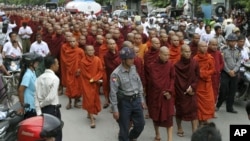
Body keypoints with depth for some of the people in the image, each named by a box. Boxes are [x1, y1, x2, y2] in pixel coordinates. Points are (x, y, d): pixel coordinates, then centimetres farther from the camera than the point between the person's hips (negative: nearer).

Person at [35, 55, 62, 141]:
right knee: (57, 134, 7)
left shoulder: (40, 78, 1)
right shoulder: (55, 78, -15)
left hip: (43, 109, 6)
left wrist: (39, 112, -5)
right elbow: (51, 97, -21)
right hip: (53, 109, -6)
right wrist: (41, 105, -4)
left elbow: (36, 96, -5)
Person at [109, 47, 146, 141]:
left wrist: (141, 100, 13)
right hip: (124, 102, -5)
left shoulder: (133, 68, 0)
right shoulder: (116, 74, -19)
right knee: (124, 128, 6)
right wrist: (115, 109, -14)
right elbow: (113, 93, -15)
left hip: (136, 100, 6)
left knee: (140, 124, 13)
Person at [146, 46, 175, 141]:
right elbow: (153, 81, -9)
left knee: (168, 116, -3)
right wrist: (163, 91, -9)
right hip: (155, 94, 0)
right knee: (155, 115, 12)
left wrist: (169, 91, -12)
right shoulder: (152, 66, -9)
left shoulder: (170, 65, -3)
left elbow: (172, 79, 0)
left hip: (167, 94, 0)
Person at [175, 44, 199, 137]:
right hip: (180, 91, -1)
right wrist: (184, 90, -11)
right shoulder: (177, 65, -11)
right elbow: (175, 80, -9)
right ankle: (179, 128, 30)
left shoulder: (194, 63, -3)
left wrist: (192, 86, -10)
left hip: (192, 91, 1)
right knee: (179, 110, 10)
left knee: (193, 111, -5)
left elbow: (197, 76, 2)